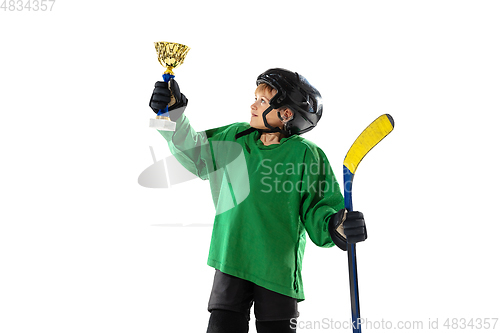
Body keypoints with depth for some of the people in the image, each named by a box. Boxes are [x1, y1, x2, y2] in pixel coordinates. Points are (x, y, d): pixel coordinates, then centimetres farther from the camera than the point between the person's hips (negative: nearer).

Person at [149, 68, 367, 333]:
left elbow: (317, 209, -8)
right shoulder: (235, 137, 7)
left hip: (278, 270, -3)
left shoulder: (305, 154, -7)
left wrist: (335, 225, -30)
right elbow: (195, 154, 19)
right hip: (231, 263, 3)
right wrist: (173, 114, 7)